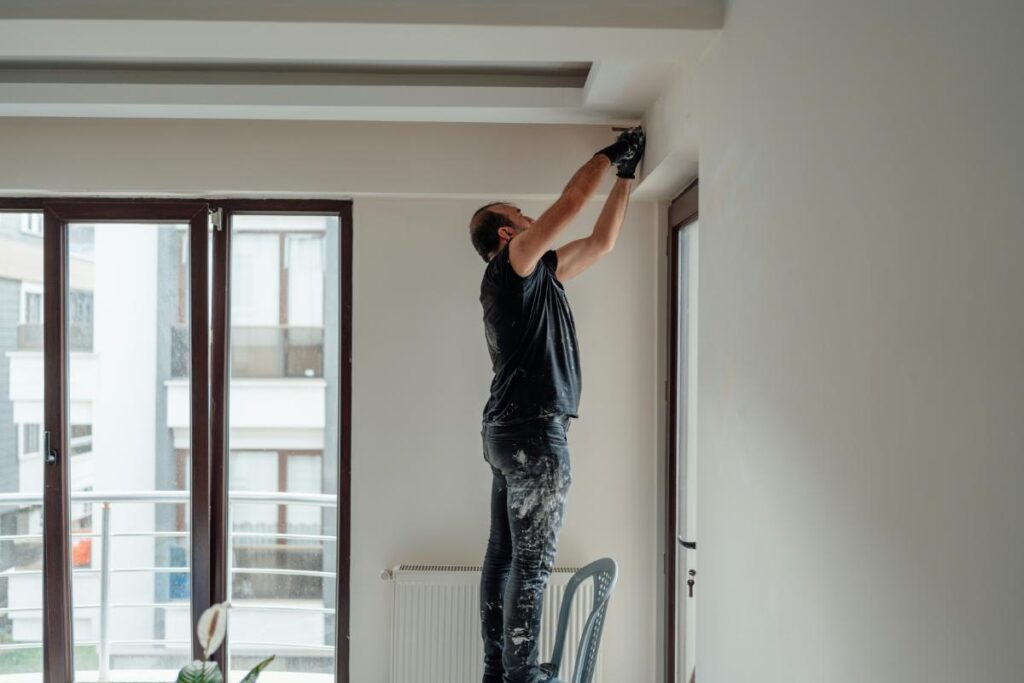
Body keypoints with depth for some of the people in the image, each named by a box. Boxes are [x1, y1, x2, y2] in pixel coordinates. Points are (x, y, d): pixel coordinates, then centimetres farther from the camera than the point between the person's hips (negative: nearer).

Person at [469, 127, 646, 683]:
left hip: (511, 430, 10)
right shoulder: (511, 266, -5)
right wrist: (610, 153, 7)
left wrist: (625, 176, 27)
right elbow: (571, 201, -8)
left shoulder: (539, 276, 21)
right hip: (534, 430, -10)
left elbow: (601, 242, 25)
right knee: (532, 563, -7)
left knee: (504, 554, 10)